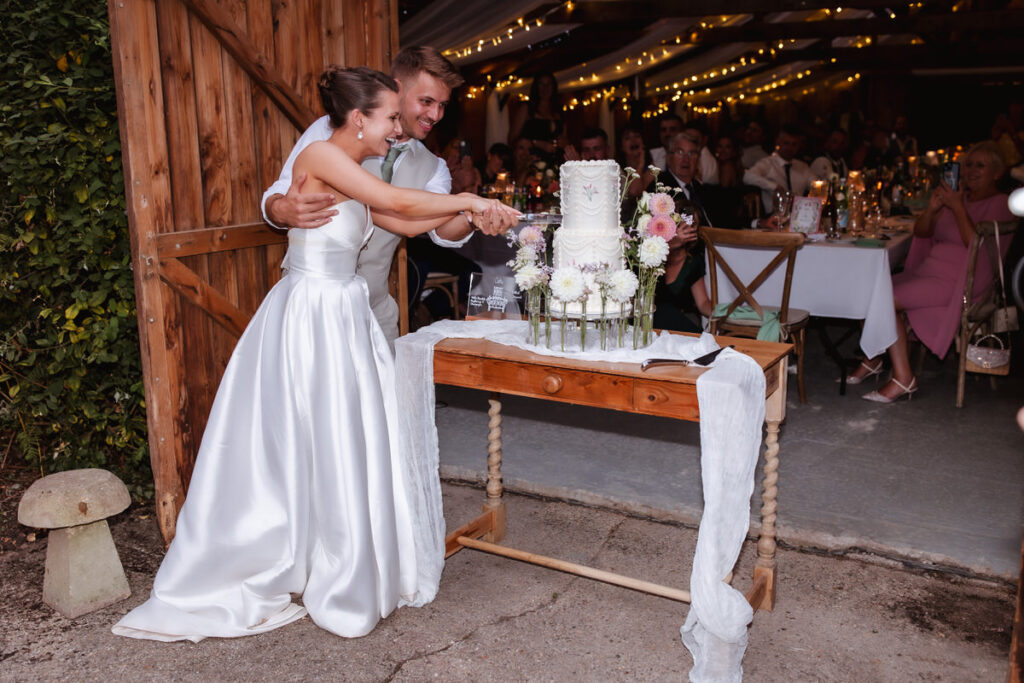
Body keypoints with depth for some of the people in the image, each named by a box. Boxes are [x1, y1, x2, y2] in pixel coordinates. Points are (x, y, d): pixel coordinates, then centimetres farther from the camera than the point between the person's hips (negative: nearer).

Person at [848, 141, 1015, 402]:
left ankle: (903, 378, -20)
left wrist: (957, 207, -17)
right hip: (927, 273, 8)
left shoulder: (1000, 204, -2)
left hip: (956, 281, -8)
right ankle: (872, 360, 7)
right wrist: (932, 208, -6)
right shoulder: (957, 197, 19)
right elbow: (921, 232, 13)